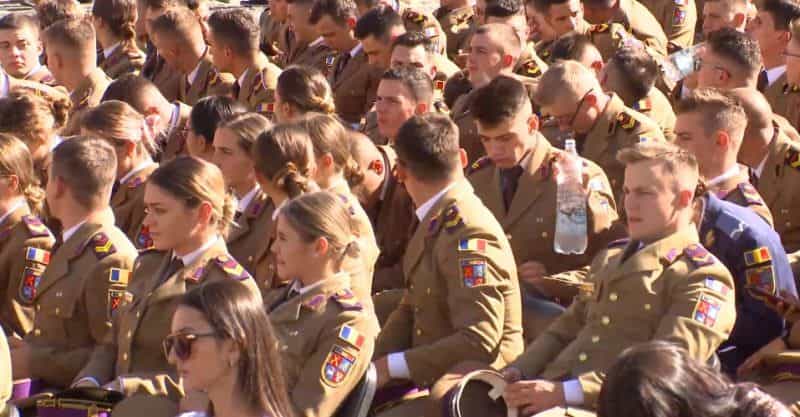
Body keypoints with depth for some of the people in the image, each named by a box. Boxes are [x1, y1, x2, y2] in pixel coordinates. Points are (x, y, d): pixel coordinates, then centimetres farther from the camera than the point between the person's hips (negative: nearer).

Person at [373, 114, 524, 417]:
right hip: (432, 375, 8)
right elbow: (410, 310, 13)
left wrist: (393, 366, -19)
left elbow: (478, 341, -24)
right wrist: (374, 363, -3)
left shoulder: (469, 235, -21)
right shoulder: (434, 222, 6)